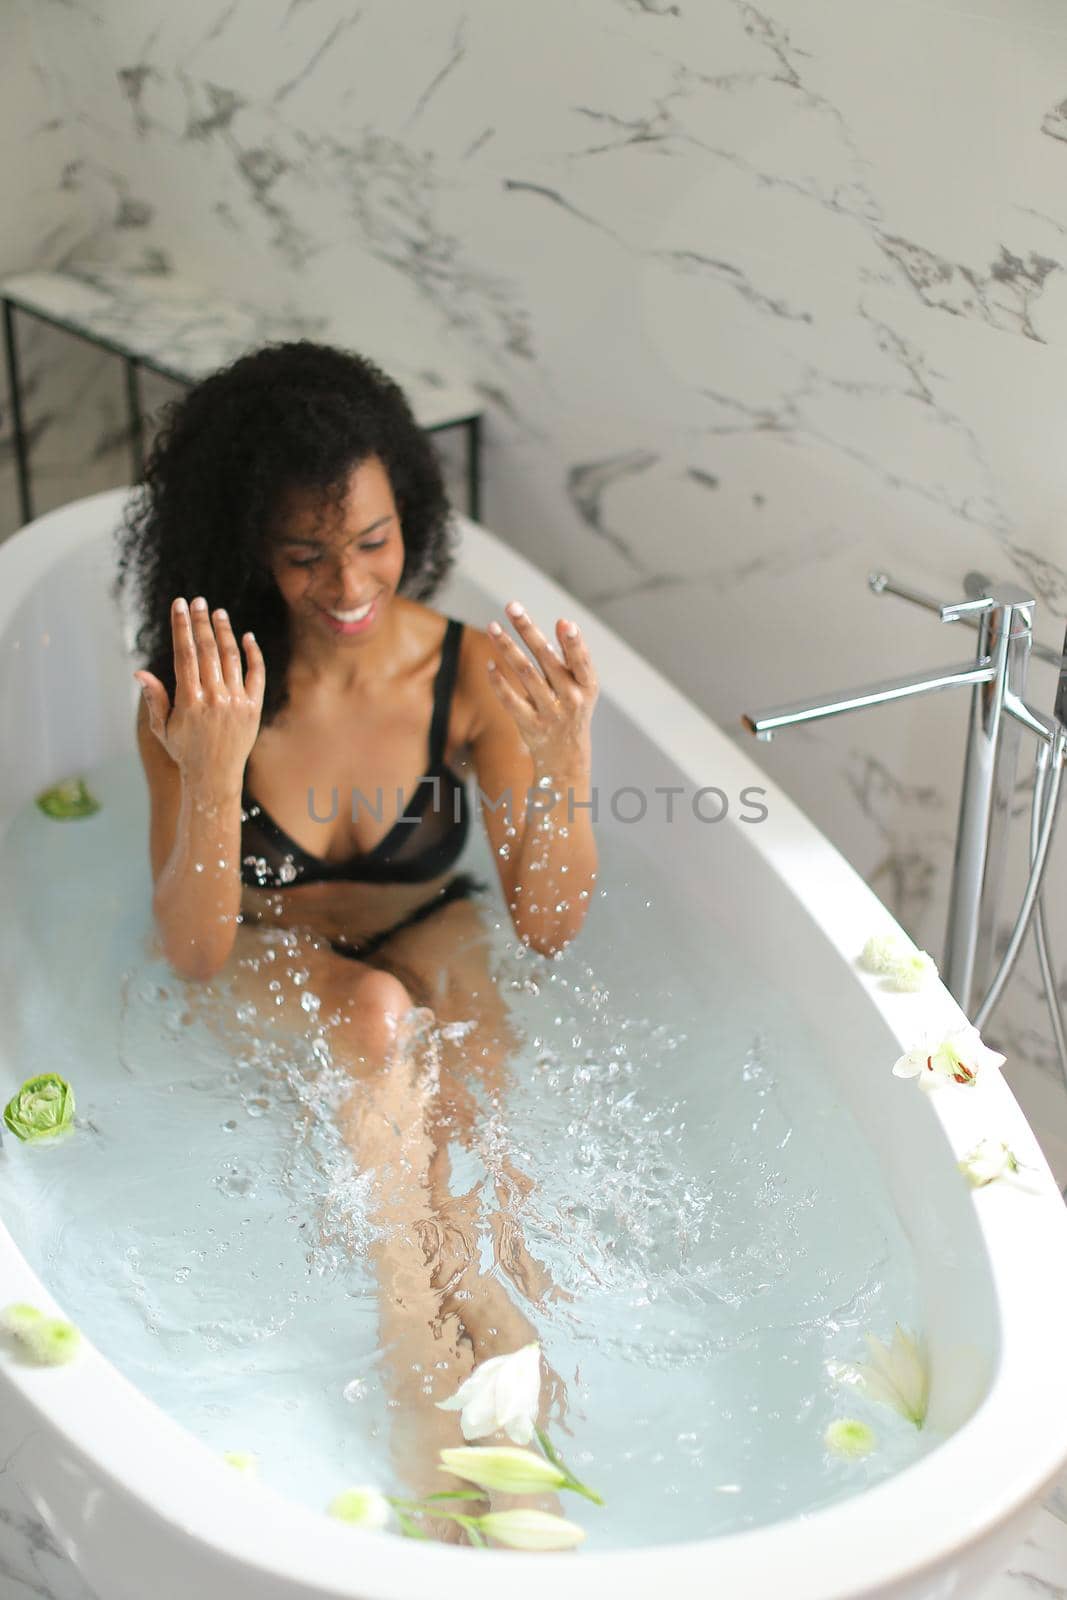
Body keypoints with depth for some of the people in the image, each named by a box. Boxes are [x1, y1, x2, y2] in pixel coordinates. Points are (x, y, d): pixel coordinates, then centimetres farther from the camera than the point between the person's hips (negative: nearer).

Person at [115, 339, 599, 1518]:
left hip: (428, 936, 1)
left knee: (459, 1032, -31)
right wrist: (211, 774, -39)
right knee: (378, 1017, -33)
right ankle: (485, 1318, -24)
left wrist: (565, 761, -36)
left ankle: (427, 1373, -22)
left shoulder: (472, 672, -19)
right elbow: (195, 954, -23)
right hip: (265, 962, -1)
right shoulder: (202, 698, -21)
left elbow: (547, 923, -18)